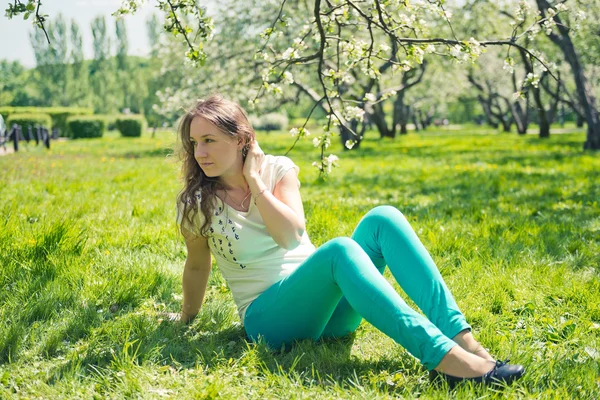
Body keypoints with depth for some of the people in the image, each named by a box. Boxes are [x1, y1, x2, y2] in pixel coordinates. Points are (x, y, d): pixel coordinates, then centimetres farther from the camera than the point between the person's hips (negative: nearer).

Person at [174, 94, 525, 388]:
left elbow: (292, 235, -10)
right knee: (339, 251, -34)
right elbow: (198, 265, 12)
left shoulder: (278, 169, 5)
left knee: (382, 219, -21)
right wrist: (186, 321, 20)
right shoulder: (196, 203, -1)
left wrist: (254, 181, -10)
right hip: (270, 318, -4)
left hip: (326, 306, 4)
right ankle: (442, 357, -48)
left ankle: (462, 339, -32)